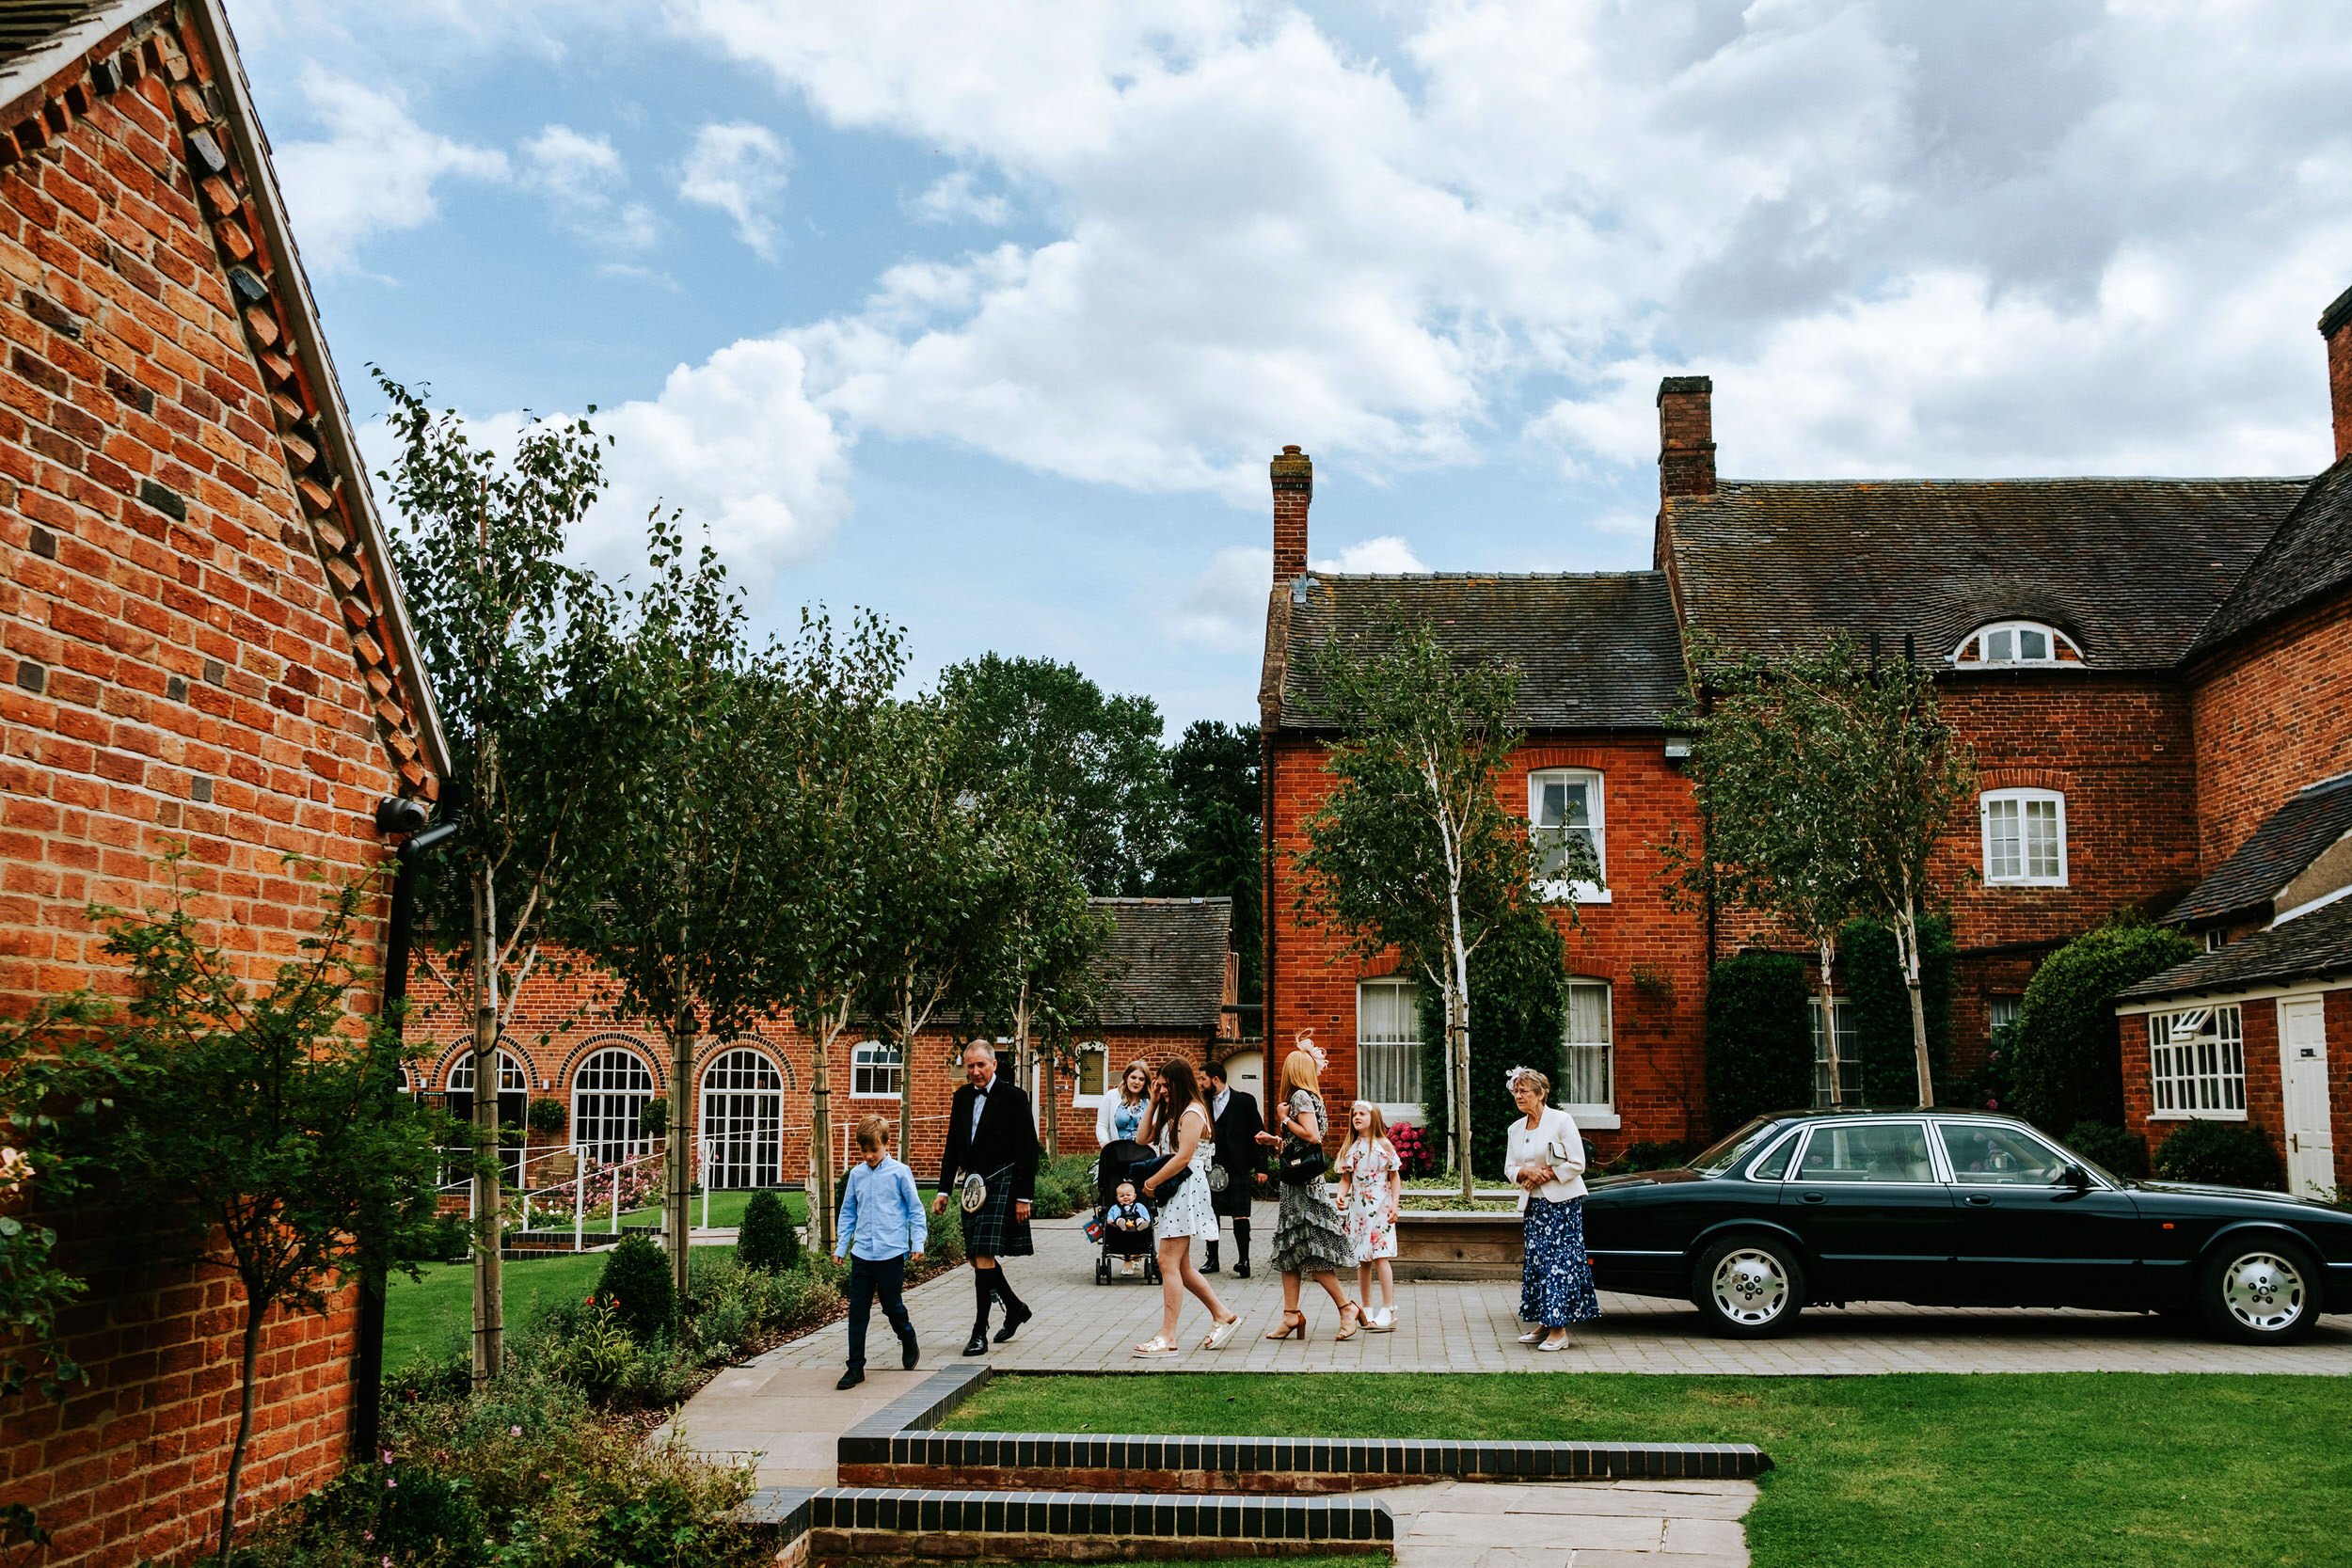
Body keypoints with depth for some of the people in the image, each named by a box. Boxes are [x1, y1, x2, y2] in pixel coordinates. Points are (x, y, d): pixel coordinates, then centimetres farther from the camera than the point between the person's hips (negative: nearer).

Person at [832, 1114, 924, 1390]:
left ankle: (909, 1342, 35)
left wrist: (918, 1242, -4)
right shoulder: (856, 1174, 6)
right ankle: (856, 1367, 8)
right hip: (861, 1254, 3)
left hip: (891, 1253, -3)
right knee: (857, 1312, 2)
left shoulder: (899, 1172, -4)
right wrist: (840, 1246, 13)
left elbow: (915, 1209, 1)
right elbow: (848, 1213, 15)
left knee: (893, 1307, 6)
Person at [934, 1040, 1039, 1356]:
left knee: (984, 1256, -12)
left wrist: (1024, 1197, -11)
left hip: (1001, 1184, -7)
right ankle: (1016, 1308, 32)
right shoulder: (962, 1096, 11)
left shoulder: (1013, 1096, -7)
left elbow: (1028, 1151, -8)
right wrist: (943, 1190, 12)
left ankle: (980, 1332, -7)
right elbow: (953, 1147, 17)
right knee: (977, 1257, 10)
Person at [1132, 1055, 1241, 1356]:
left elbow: (1183, 1157, -19)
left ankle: (1167, 1337, -10)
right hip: (1173, 1192, 10)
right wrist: (1153, 1103, 9)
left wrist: (1151, 1182, -11)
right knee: (1181, 1266, 12)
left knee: (1168, 1263, -11)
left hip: (1187, 1190, -10)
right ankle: (1222, 1315, 22)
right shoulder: (1171, 1112, 18)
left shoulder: (1192, 1112, -11)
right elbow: (1144, 1140, 15)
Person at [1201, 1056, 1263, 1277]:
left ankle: (1243, 1261, 1)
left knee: (1240, 1215, -4)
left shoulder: (1245, 1100, -2)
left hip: (1238, 1168, -4)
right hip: (1211, 1167, 4)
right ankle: (1212, 1259, 17)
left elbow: (1258, 1133, -1)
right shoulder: (1204, 1103, 9)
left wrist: (1261, 1166, -4)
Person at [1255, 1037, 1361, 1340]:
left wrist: (1284, 1118, -11)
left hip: (1305, 1183, -10)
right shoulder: (1308, 1096, 16)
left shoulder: (1300, 1096, -11)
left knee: (1312, 1249, -8)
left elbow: (1312, 1136, -22)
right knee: (1289, 1248, 7)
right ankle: (1291, 1314, 7)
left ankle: (1347, 1307, -2)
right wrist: (1275, 1140, 16)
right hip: (1298, 1182, 10)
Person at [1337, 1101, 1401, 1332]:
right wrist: (1341, 1195, -10)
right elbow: (1346, 1178, 9)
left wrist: (1395, 1204, -7)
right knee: (1362, 1261, 8)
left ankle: (1388, 1311, -10)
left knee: (1380, 1257, -12)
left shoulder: (1383, 1145, -1)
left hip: (1380, 1208, -5)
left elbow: (1395, 1176, 1)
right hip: (1357, 1208, 5)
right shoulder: (1350, 1148, 10)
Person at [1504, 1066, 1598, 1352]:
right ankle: (1543, 1324, 15)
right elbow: (1509, 1168, 11)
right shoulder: (1515, 1129, 10)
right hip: (1534, 1204, 6)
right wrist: (1525, 1173, -10)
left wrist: (1546, 1174, -14)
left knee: (1560, 1261, -8)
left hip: (1563, 1202, -6)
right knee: (1536, 1261, 7)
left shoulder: (1561, 1120, -8)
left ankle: (1559, 1330, -7)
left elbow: (1577, 1164, -10)